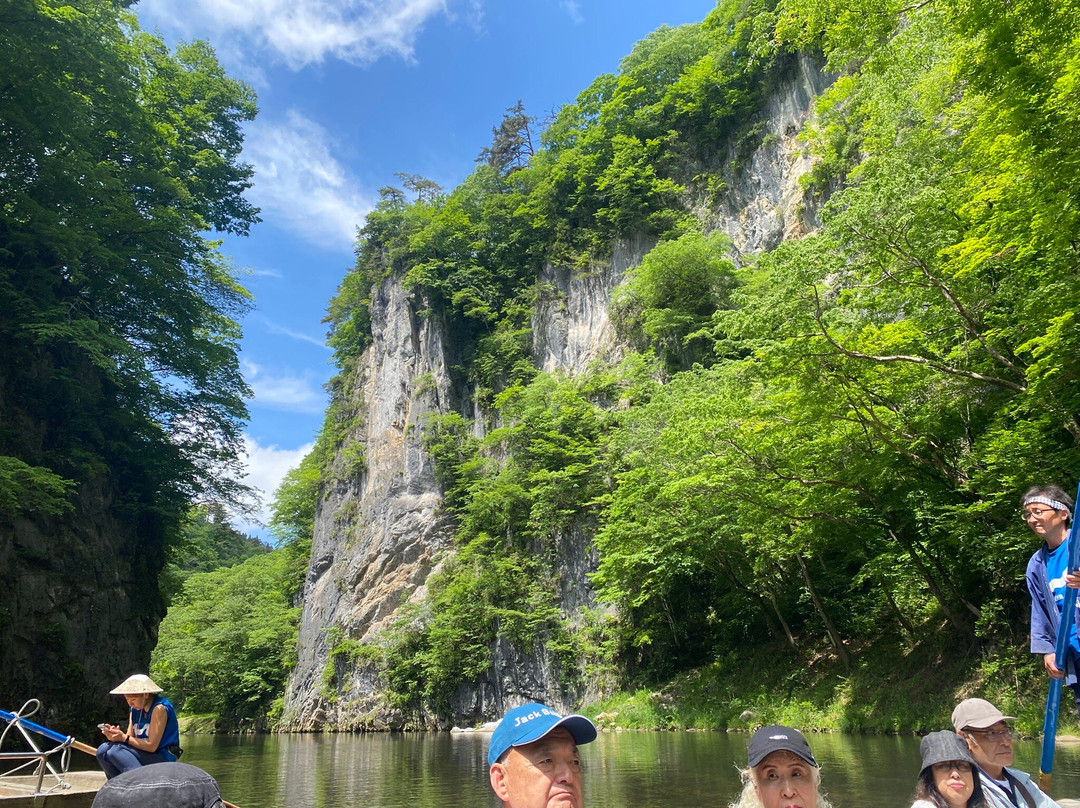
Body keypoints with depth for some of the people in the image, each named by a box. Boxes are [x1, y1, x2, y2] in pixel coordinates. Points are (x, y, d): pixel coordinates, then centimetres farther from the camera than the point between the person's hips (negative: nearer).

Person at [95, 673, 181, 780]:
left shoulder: (159, 709, -15)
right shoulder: (135, 709, 11)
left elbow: (152, 746, -19)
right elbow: (130, 738, 4)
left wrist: (124, 738, -20)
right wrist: (117, 734, -16)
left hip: (162, 758, -9)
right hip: (143, 754, 9)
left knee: (115, 750, -23)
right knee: (103, 750, -3)